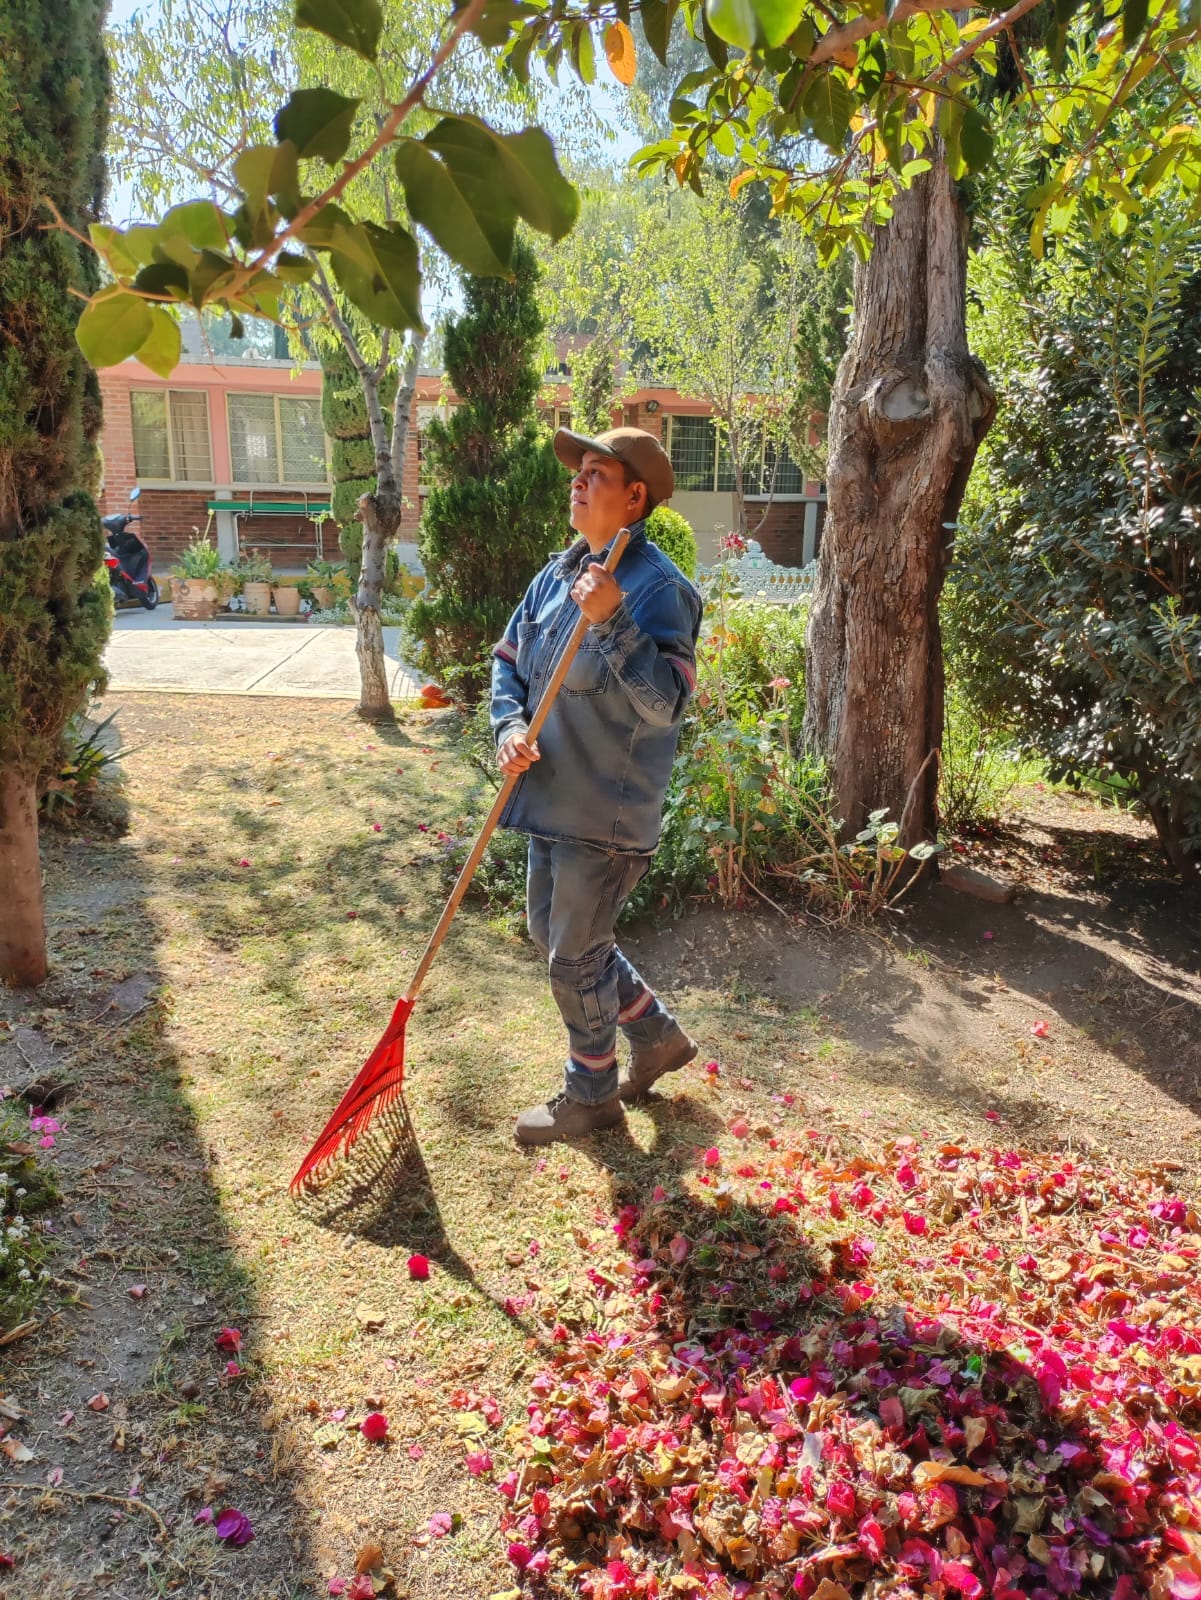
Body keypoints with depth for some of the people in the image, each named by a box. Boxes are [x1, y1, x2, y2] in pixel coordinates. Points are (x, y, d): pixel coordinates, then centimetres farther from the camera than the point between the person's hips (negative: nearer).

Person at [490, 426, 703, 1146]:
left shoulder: (659, 587, -17)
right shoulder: (560, 572, 8)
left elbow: (667, 702, -26)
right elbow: (509, 661, 14)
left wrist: (612, 621, -33)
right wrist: (510, 727, -4)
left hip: (609, 813, -9)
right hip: (553, 798, 9)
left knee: (575, 955, 4)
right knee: (553, 932, 22)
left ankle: (592, 1094, 29)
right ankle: (659, 1035, 40)